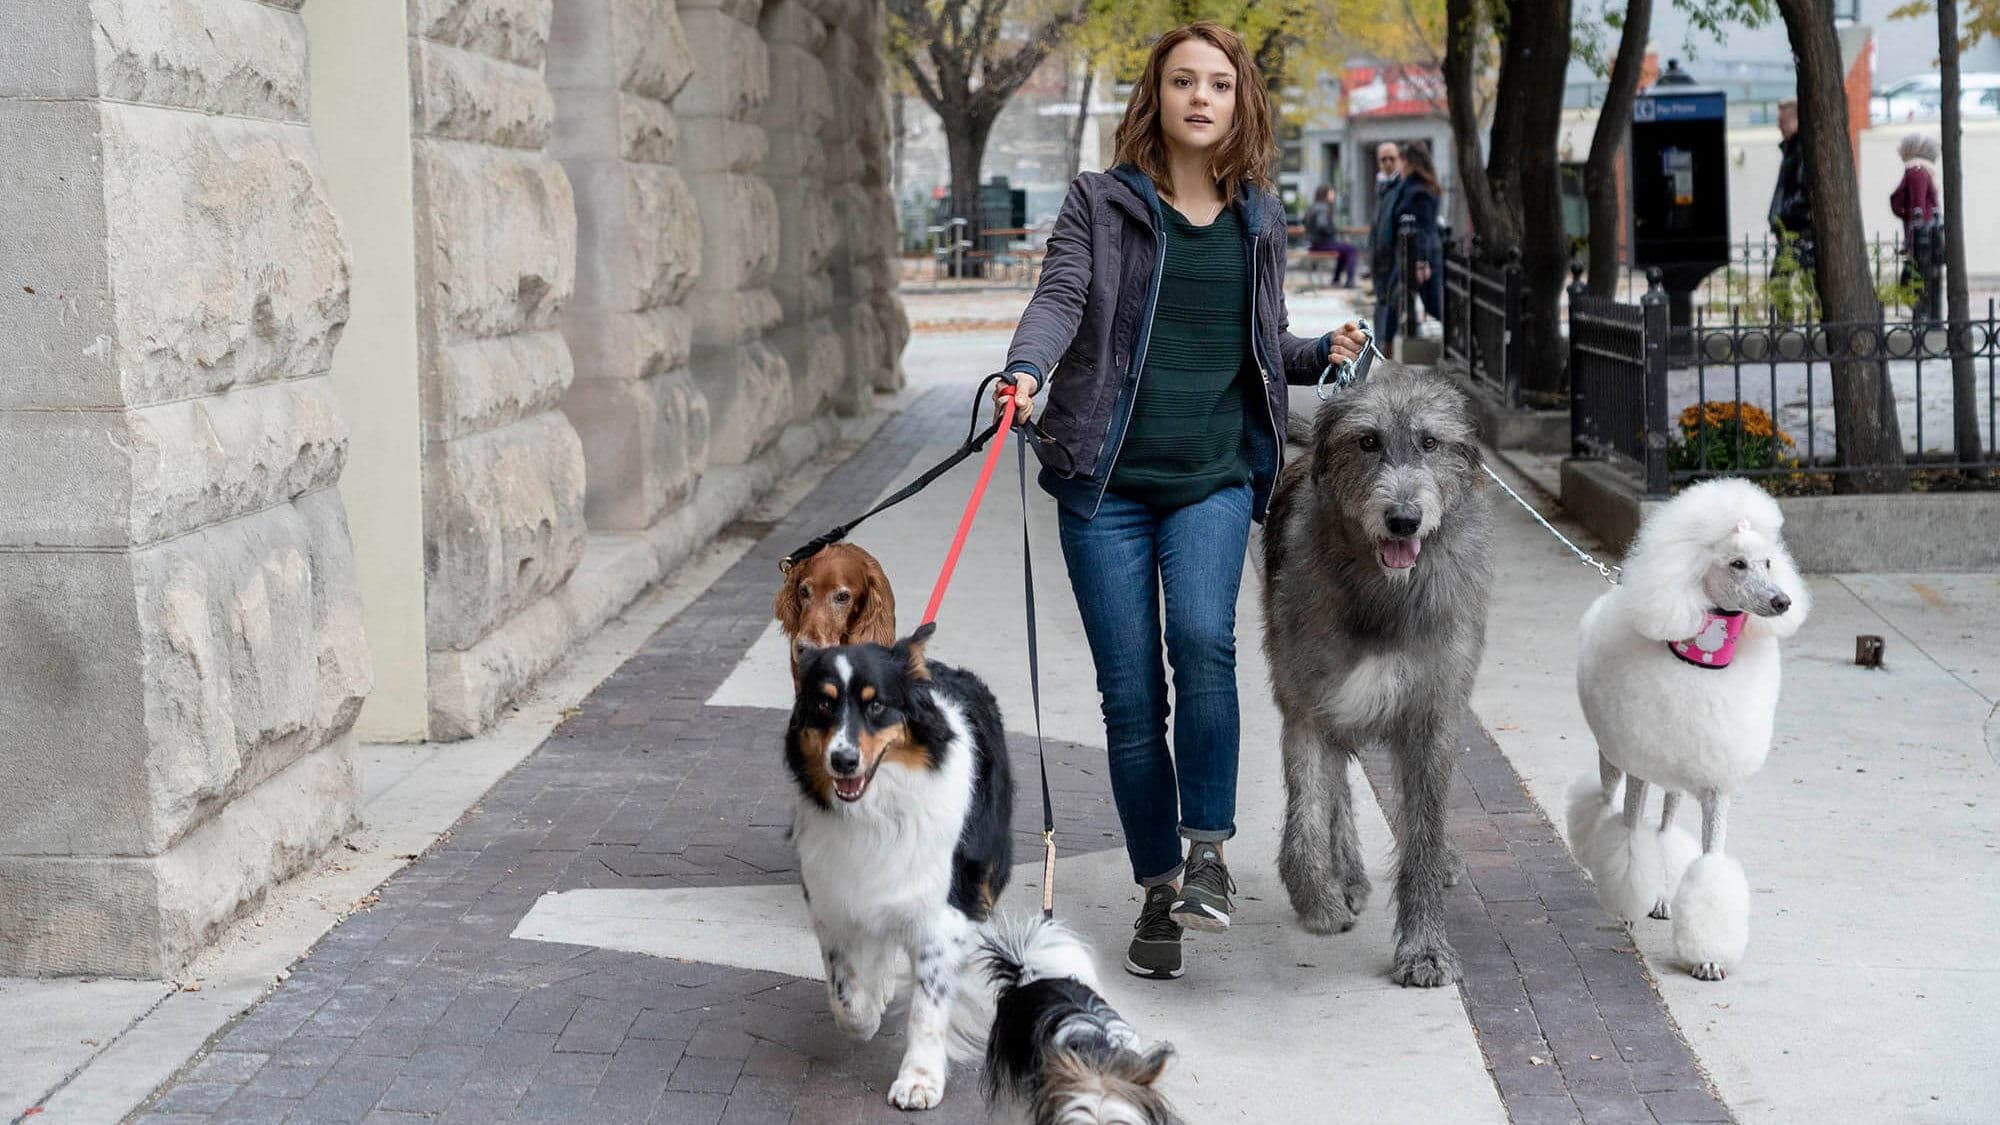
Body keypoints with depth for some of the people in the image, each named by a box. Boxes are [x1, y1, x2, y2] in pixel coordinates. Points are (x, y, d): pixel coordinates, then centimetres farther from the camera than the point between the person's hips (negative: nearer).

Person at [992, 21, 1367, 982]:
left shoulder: (1259, 218, 13)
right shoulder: (1101, 202, 4)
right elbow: (1060, 297, -11)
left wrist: (1322, 354, 3)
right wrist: (1026, 371, -30)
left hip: (1214, 475, 1)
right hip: (1105, 479, -1)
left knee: (1202, 639, -25)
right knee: (1130, 693, 0)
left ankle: (1207, 844, -11)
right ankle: (1158, 889, 12)